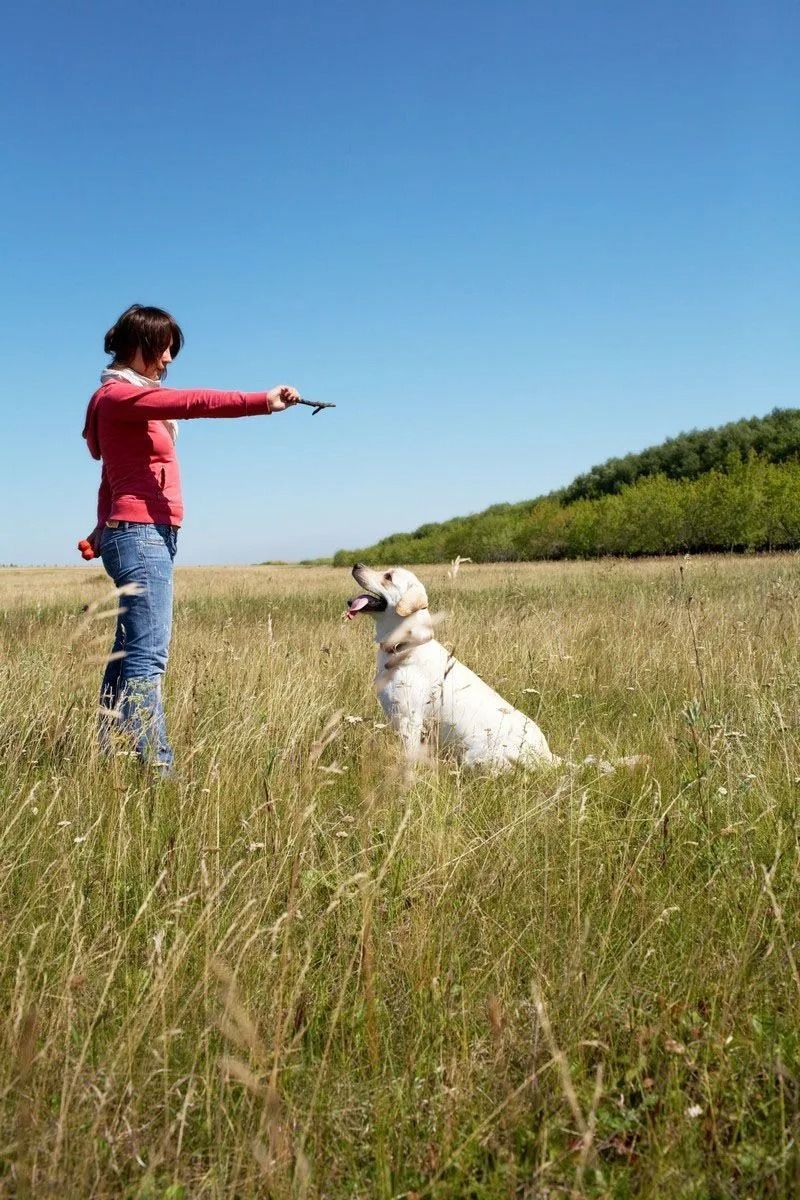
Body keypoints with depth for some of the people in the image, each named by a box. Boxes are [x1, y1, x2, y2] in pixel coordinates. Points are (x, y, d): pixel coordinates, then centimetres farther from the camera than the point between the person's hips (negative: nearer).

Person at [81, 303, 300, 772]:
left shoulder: (134, 400, 22)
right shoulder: (119, 394, -8)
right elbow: (192, 402, -23)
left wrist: (104, 530, 16)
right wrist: (261, 402, -31)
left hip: (150, 535, 10)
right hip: (141, 534, -10)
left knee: (130, 651, 8)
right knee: (149, 656, -15)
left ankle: (112, 757, 11)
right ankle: (156, 765, -18)